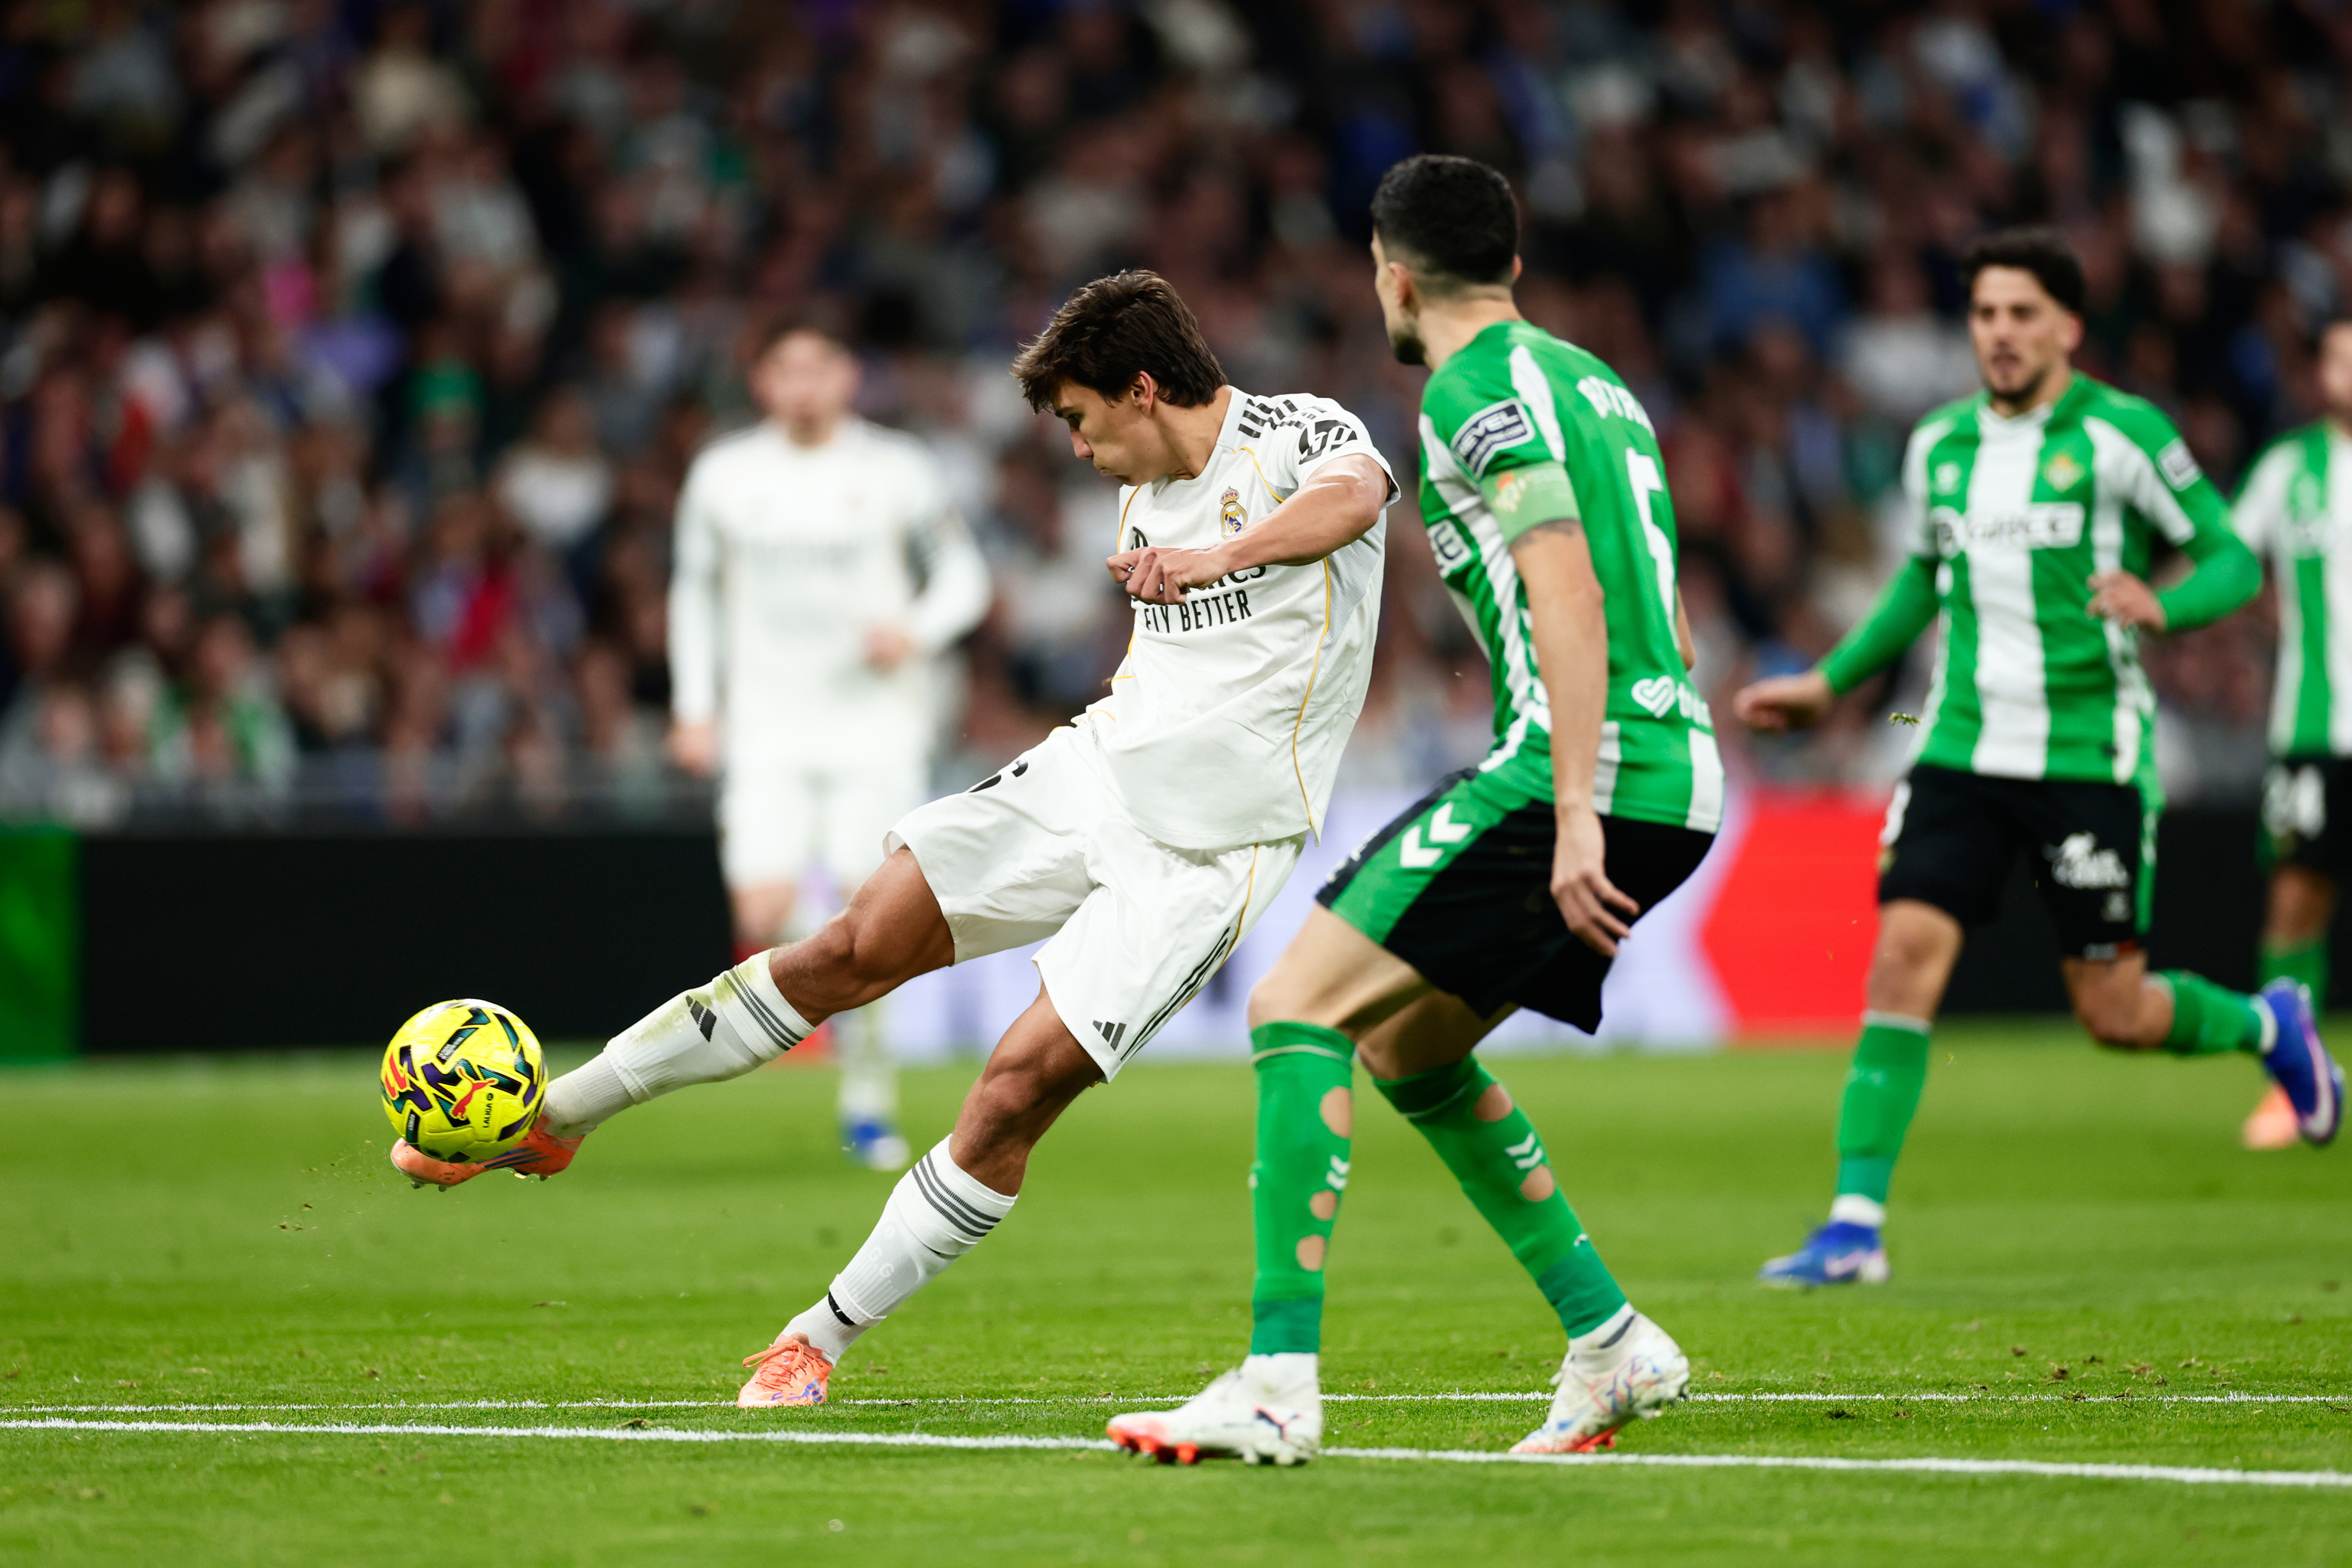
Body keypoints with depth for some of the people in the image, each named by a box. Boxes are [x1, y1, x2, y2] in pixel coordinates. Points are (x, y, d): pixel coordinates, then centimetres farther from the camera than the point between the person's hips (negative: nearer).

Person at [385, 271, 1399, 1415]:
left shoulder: (1301, 432, -12)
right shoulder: (1145, 490, 13)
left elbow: (1354, 496, -37)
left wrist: (1217, 557, -53)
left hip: (1207, 843, -6)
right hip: (1096, 764, 6)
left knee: (1019, 1086, -14)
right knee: (858, 945, -4)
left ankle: (821, 1340, -1)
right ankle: (552, 1117, 5)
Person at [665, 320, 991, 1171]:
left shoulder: (896, 469, -1)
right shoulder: (723, 475, 4)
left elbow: (963, 575, 6)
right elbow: (696, 589, 15)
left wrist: (916, 629, -15)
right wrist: (695, 706, 7)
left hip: (876, 723, -1)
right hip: (766, 728, 1)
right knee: (764, 916, -16)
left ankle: (868, 1102, 6)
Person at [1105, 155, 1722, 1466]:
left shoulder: (1476, 389, -7)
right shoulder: (1589, 380, 22)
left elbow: (1568, 593, -19)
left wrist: (1574, 811, -25)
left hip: (1588, 768, -9)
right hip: (1677, 776, 9)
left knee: (1300, 1011, -10)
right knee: (1409, 1048, 20)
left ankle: (1281, 1384, -19)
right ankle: (1613, 1344, 18)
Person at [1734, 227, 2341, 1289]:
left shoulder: (2120, 434, -7)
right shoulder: (1938, 445, 8)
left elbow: (2233, 559, -3)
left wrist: (2162, 606, -24)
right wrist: (1830, 682, 24)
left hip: (2089, 756, -4)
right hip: (1962, 752, 4)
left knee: (2114, 1013, 1)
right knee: (1903, 953, -13)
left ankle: (2268, 1028, 35)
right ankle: (1854, 1227, -12)